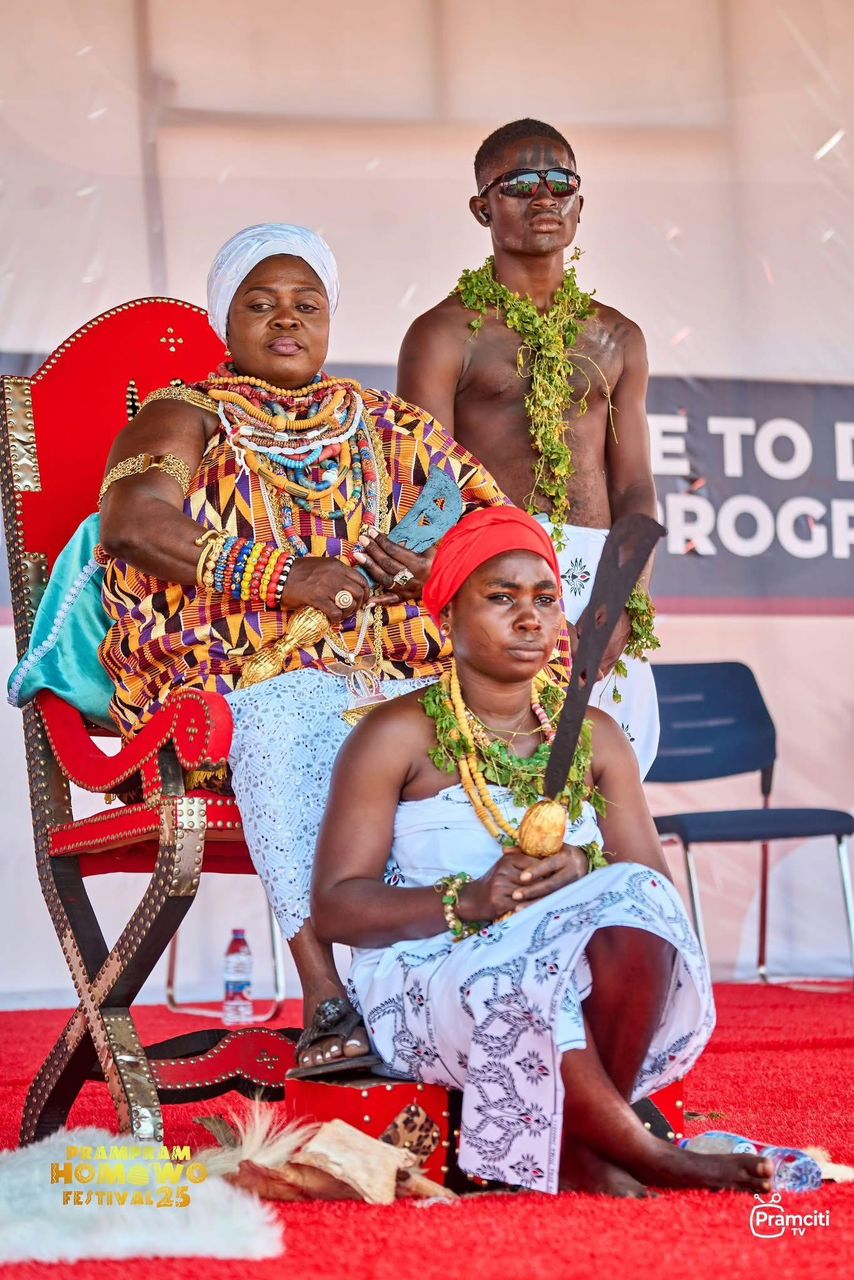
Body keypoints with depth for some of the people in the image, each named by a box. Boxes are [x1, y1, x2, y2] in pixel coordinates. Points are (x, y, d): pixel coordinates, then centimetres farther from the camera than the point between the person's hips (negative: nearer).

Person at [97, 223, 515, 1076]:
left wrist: (430, 563, -7)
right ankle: (326, 997, -45)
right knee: (286, 721, -39)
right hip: (243, 675, -3)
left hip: (398, 672, 3)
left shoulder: (389, 429, 26)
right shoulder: (187, 421, 13)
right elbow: (132, 524, -8)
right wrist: (287, 581, -17)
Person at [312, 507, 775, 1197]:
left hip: (575, 992, 4)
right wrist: (468, 899, -21)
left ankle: (582, 1152, -23)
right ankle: (645, 1157, -21)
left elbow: (657, 881, 7)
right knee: (525, 991, -38)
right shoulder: (397, 736, 2)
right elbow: (335, 906, -6)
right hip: (431, 977, -4)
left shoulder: (595, 736, 16)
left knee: (637, 906, -30)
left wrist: (584, 873, -17)